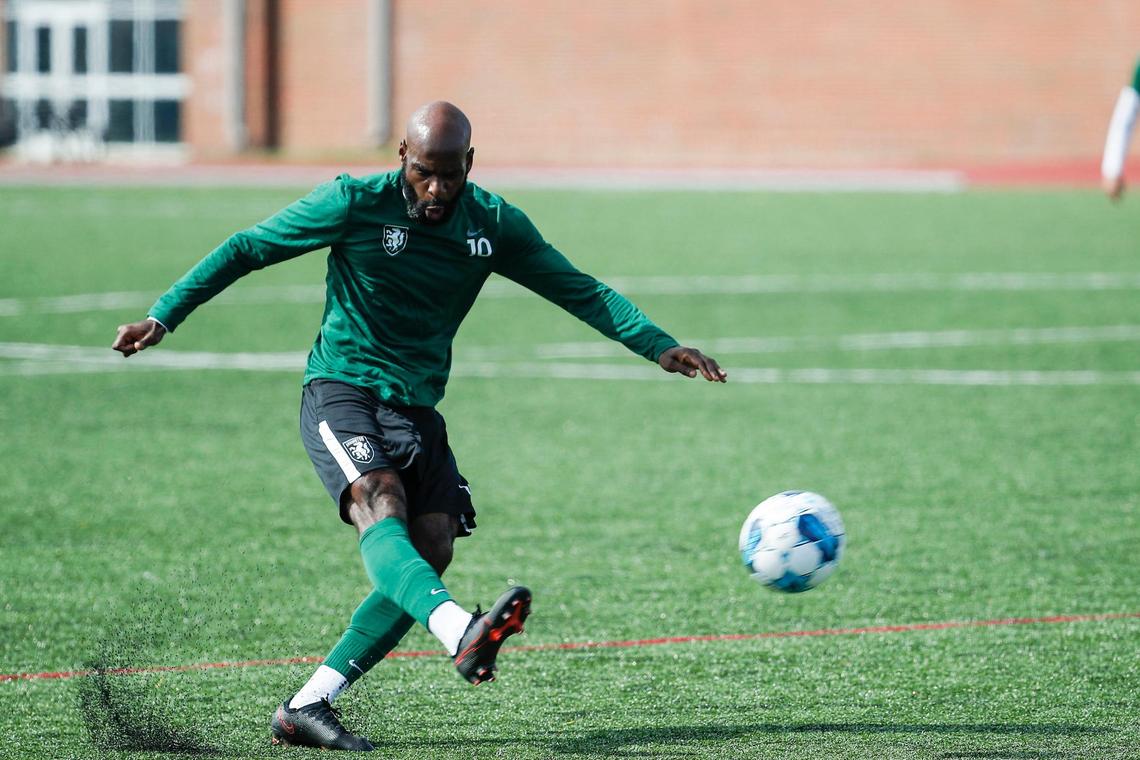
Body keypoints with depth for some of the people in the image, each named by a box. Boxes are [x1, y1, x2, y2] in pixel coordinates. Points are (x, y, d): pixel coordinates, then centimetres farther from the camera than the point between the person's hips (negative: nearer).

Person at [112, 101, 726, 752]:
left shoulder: (494, 224, 2)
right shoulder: (355, 204, -9)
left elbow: (579, 290, 6)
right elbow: (246, 250, -1)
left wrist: (660, 346, -4)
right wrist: (164, 316, -4)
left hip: (418, 406, 5)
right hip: (341, 391, -5)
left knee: (431, 550, -12)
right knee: (382, 512, -31)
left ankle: (306, 708, -9)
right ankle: (464, 634, -59)